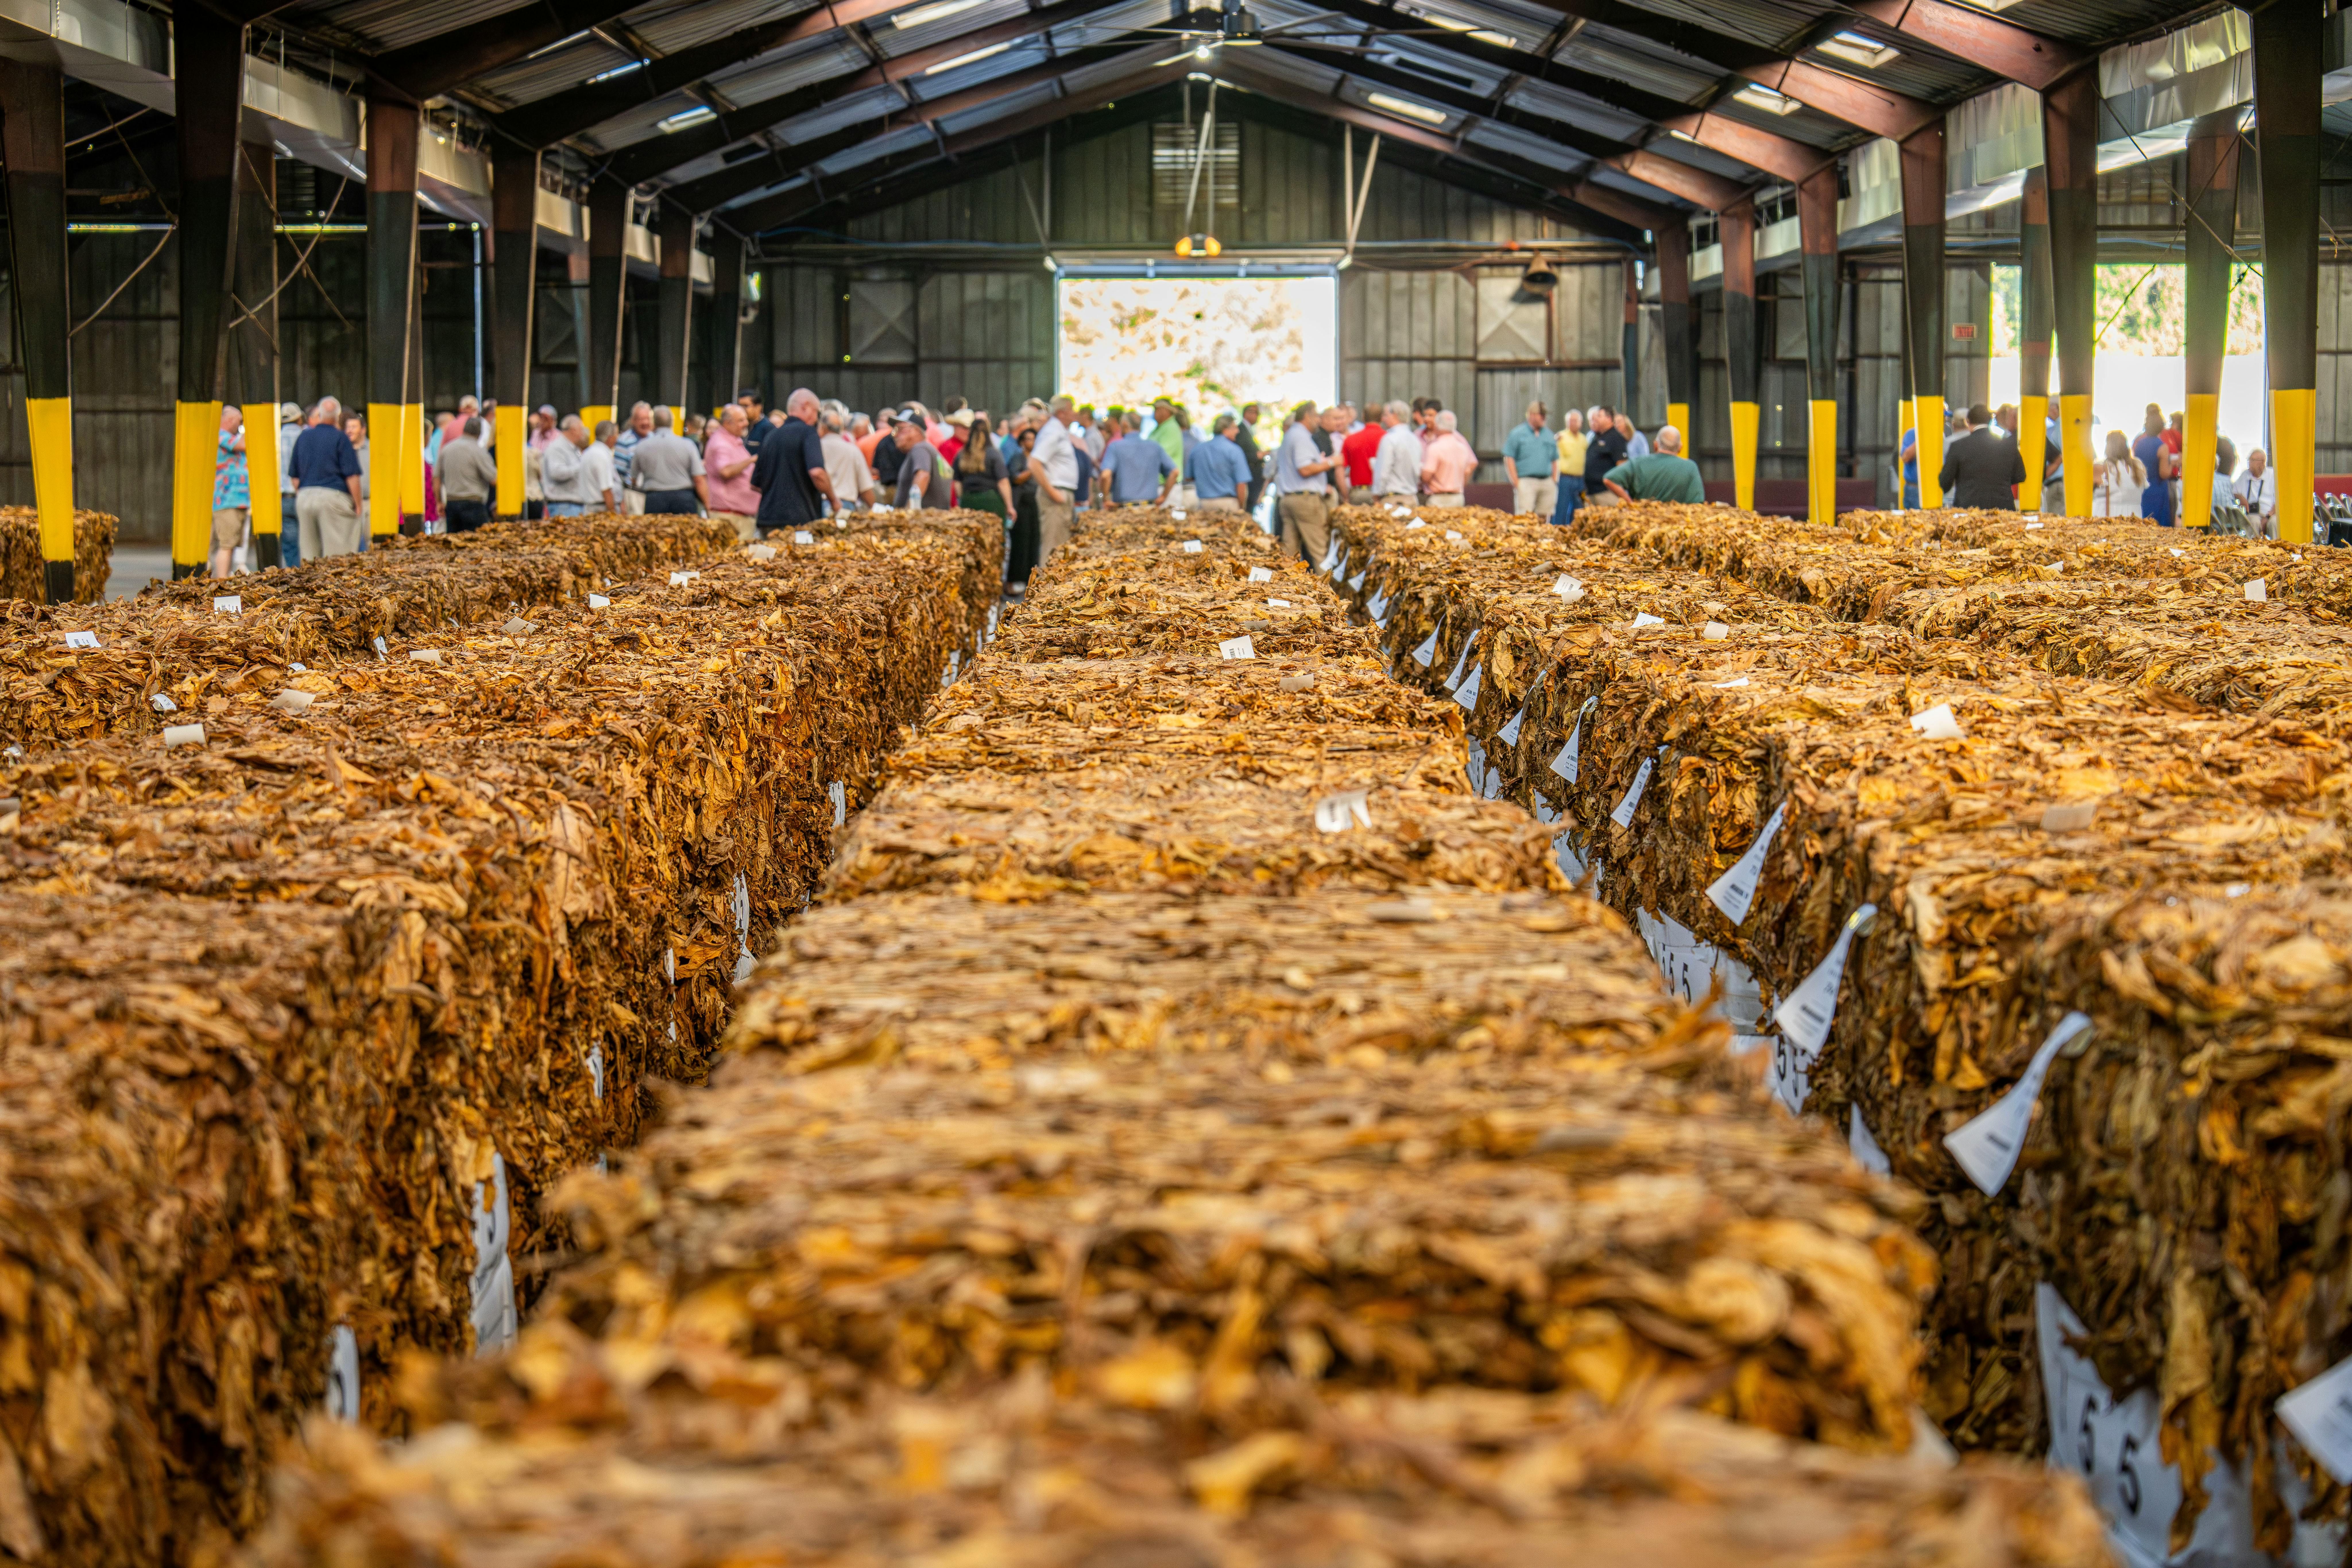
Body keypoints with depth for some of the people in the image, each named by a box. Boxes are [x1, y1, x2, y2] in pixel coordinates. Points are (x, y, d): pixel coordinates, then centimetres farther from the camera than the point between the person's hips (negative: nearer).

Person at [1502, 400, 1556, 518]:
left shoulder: (1549, 434, 17)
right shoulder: (1518, 433, 1)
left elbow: (1554, 459, 22)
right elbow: (1509, 458, -3)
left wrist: (1554, 480, 12)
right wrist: (1516, 482, -9)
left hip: (1547, 482, 5)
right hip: (1527, 481, -5)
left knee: (1544, 517, 4)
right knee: (1525, 517, -13)